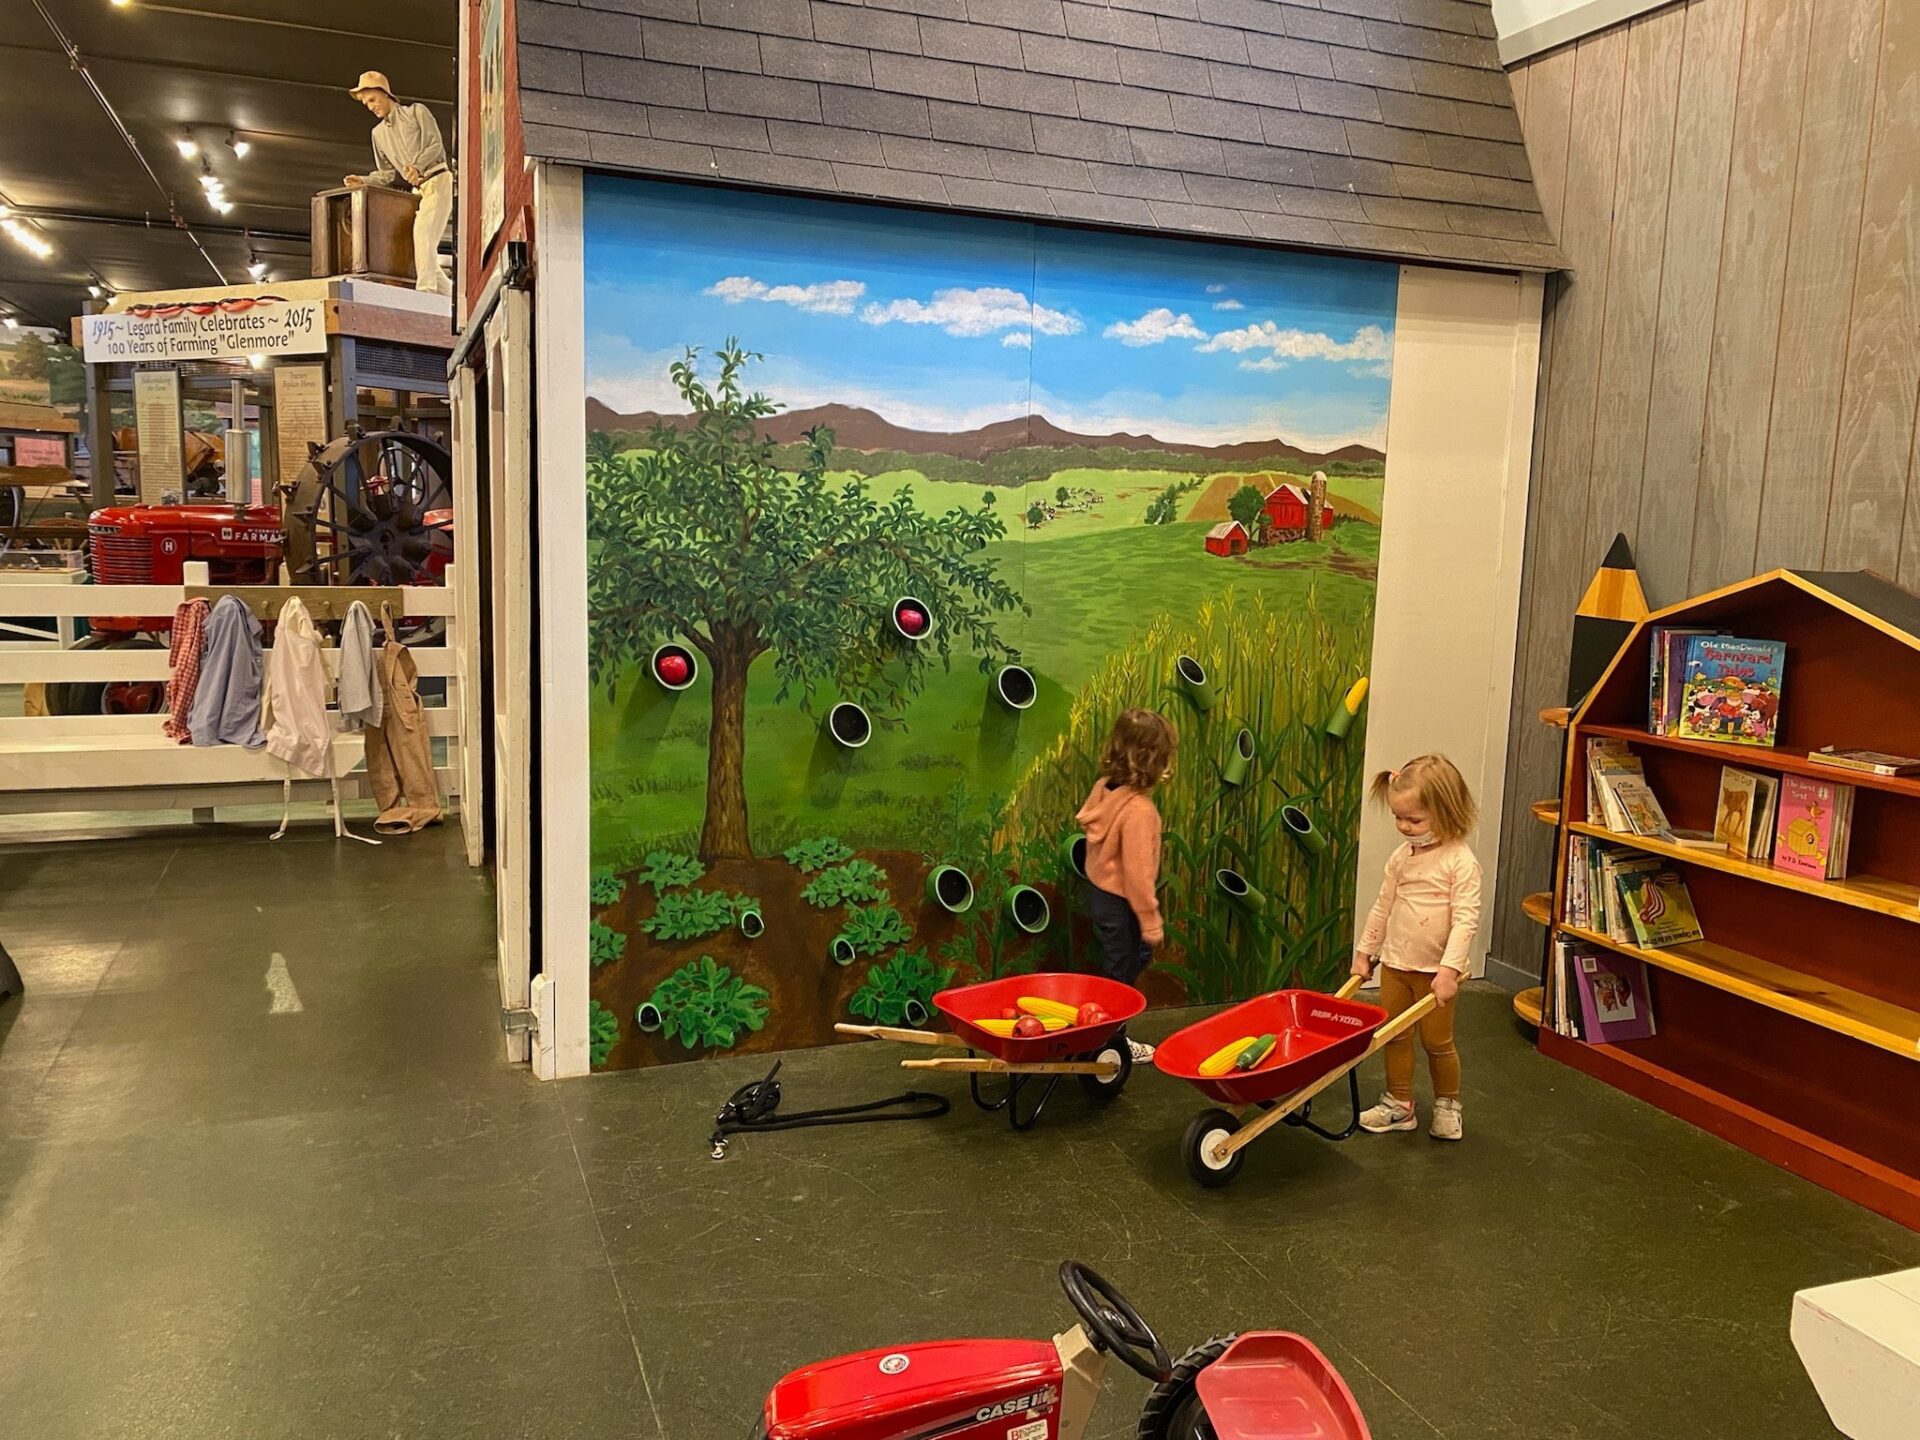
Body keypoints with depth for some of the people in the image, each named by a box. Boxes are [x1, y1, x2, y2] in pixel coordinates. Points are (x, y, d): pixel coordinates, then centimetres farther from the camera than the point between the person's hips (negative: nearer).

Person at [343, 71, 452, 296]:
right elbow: (386, 174, 20)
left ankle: (426, 289, -36)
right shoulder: (378, 133, 21)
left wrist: (417, 165, -23)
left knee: (422, 231, -27)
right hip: (419, 190, 7)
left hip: (438, 179, -7)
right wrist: (363, 181, 1)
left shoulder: (416, 112, 5)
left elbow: (435, 144, -6)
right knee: (424, 246, -2)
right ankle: (448, 293, 4)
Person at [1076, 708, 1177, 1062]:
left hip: (1099, 891, 8)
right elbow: (1137, 871, -26)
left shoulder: (1105, 787, -6)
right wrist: (1150, 920, -16)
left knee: (1138, 956, 25)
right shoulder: (1139, 809, -30)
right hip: (1119, 903, -8)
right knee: (1120, 974, 11)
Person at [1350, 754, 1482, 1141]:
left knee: (1437, 1041, 8)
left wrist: (1450, 968, -27)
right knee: (1394, 1037, 12)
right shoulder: (1401, 857, 2)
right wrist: (1365, 950, 14)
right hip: (1395, 963, 6)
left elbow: (1466, 919, -21)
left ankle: (1447, 1105, 29)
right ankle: (1398, 1105, 25)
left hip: (1435, 970, -6)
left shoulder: (1460, 862, -16)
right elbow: (1383, 906, 12)